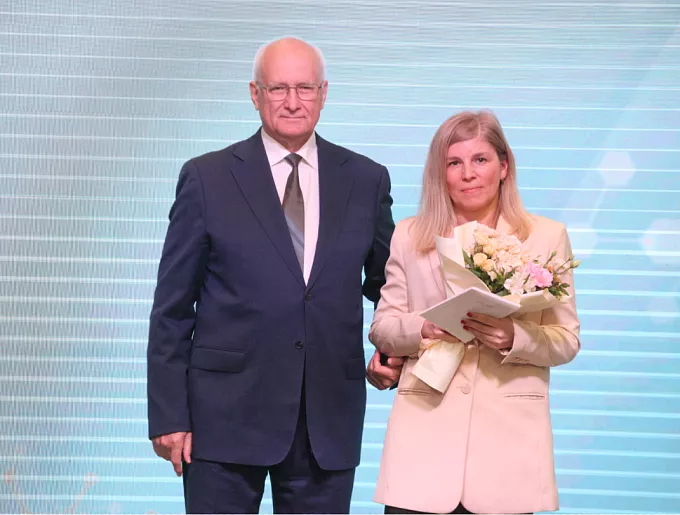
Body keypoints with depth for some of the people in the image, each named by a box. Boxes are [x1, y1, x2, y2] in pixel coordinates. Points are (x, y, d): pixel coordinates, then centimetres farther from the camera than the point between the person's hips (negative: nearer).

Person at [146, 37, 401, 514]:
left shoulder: (366, 180, 6)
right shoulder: (207, 178, 0)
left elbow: (385, 284, 18)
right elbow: (173, 308, 0)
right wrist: (168, 414, -4)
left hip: (330, 418, 2)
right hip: (226, 413, -2)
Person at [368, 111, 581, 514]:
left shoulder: (547, 236, 5)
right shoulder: (410, 235, 9)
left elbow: (567, 340, 4)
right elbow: (381, 329, 8)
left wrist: (514, 339, -16)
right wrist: (423, 329, -12)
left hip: (508, 434, 0)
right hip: (426, 429, 1)